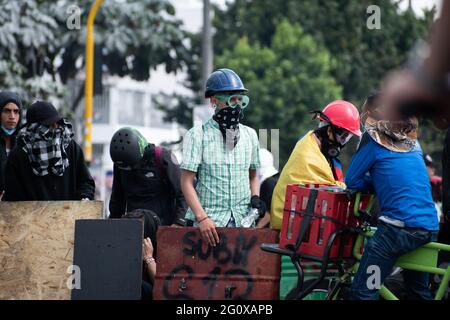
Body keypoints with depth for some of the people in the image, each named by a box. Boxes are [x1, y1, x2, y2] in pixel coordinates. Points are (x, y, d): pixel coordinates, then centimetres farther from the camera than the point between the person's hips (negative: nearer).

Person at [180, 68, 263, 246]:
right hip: (209, 223, -4)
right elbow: (187, 182, -4)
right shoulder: (197, 135, 1)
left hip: (244, 220, 4)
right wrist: (202, 218, -15)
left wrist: (255, 197, 6)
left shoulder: (249, 135, 16)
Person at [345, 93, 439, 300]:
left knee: (362, 291, -6)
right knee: (419, 290, 24)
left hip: (400, 227, -8)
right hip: (430, 228, 8)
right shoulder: (413, 145, 17)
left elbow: (351, 181, 0)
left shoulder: (375, 143, -2)